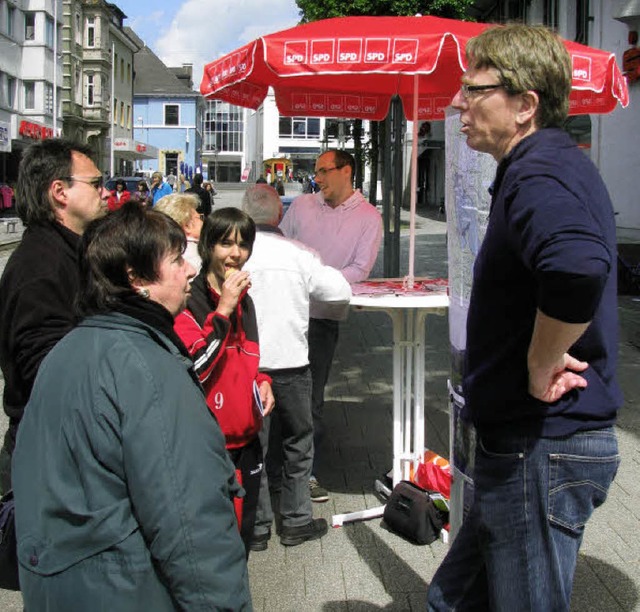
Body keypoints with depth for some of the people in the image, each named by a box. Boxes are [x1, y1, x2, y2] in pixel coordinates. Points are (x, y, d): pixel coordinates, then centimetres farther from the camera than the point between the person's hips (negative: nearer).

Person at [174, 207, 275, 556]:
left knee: (242, 534, 17)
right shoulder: (189, 302, -14)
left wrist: (261, 380, 4)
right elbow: (193, 370, -26)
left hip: (245, 438, 7)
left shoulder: (243, 300, 11)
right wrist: (222, 312, -27)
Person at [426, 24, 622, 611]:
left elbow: (578, 268, -42)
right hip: (531, 441, 10)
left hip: (542, 449, -10)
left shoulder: (539, 171, -20)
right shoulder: (558, 162, 14)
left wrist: (540, 366, -25)